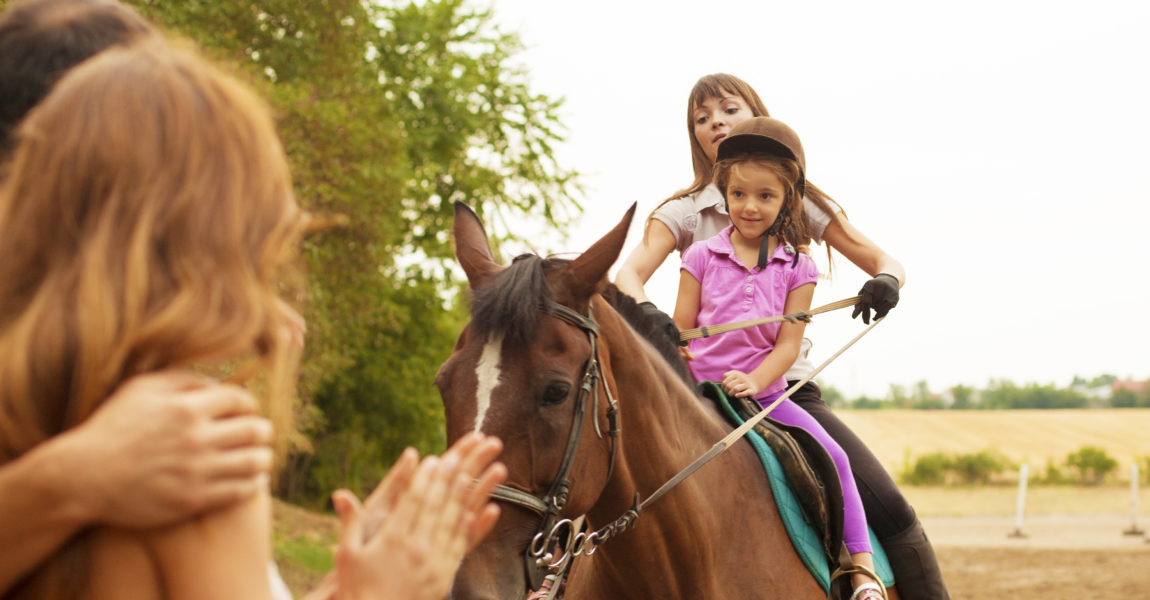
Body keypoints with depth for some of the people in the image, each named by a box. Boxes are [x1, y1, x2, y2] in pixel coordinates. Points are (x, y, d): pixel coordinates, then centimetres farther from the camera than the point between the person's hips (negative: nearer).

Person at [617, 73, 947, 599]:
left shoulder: (801, 204, 9)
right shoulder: (683, 212, 5)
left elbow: (884, 261, 5)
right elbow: (628, 274, -11)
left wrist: (885, 281, -20)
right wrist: (645, 312, -35)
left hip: (790, 388, 1)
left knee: (888, 508, -13)